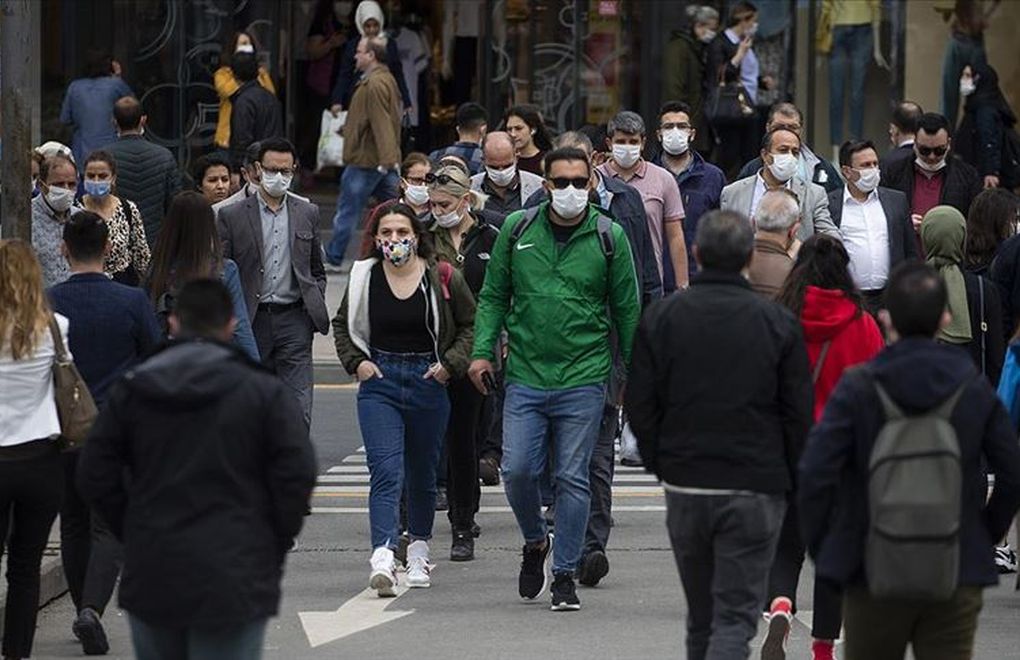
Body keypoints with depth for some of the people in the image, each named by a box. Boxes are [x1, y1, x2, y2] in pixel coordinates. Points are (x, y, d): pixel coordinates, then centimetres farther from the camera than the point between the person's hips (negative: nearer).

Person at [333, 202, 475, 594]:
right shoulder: (363, 278, 0)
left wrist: (450, 363, -5)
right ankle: (383, 559, -27)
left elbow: (472, 324, 7)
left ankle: (419, 550, 33)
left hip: (429, 384, 1)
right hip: (380, 384, 0)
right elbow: (342, 325, 16)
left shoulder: (443, 279, -5)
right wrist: (356, 361, 1)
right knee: (385, 471, -15)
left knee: (422, 473, 13)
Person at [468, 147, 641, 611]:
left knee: (572, 478, 0)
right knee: (518, 470, -5)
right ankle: (535, 544, 23)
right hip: (525, 376, 1)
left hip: (584, 380, -1)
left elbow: (627, 310, 7)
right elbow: (493, 295, 11)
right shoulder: (517, 230, 4)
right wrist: (483, 350, 0)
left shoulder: (609, 237, 1)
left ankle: (564, 574, 10)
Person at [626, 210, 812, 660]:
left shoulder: (661, 318, 0)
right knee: (736, 615, -4)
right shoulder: (777, 323, -5)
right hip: (754, 491, -3)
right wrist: (791, 480, 12)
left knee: (700, 618, 16)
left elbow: (639, 405, 2)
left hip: (684, 485, 3)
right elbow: (799, 414, -1)